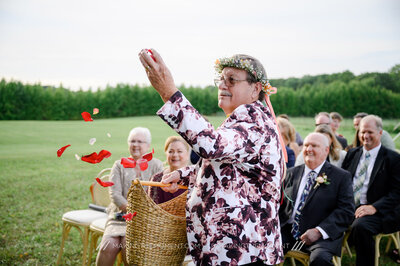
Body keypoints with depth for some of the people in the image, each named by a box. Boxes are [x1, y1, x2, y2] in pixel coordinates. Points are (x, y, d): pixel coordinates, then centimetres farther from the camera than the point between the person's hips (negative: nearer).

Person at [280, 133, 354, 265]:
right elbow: (279, 203, 17)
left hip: (322, 236, -3)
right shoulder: (291, 173, 18)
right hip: (287, 232, 3)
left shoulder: (342, 176, 3)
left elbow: (346, 211, -5)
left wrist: (319, 231, -17)